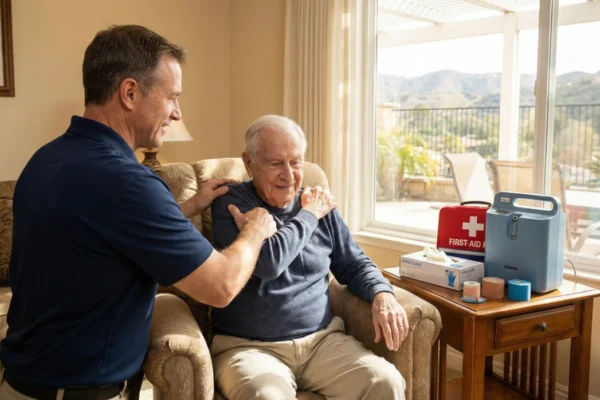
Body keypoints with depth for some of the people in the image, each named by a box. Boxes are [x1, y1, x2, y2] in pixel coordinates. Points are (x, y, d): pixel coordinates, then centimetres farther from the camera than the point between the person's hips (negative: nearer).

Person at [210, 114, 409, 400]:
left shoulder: (319, 205, 10)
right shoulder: (231, 203, -4)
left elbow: (354, 264, 17)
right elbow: (268, 263, -20)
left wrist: (382, 295, -4)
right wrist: (308, 215, -6)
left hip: (322, 339, 4)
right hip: (248, 346, -4)